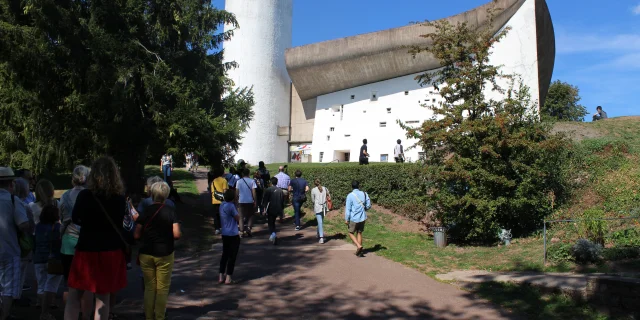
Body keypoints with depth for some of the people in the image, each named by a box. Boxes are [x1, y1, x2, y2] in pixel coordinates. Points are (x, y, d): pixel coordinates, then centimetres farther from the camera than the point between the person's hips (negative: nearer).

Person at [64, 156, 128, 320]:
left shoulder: (85, 195, -12)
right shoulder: (120, 198, -6)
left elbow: (75, 219, 5)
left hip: (87, 250, -2)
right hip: (112, 252, 2)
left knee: (74, 297, 13)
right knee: (103, 299, 11)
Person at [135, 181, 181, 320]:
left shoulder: (146, 211, -2)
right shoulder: (170, 211, -8)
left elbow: (136, 235, -2)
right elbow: (176, 234, -14)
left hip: (146, 254, 2)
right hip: (164, 255, -2)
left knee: (149, 287, 13)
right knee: (162, 288, 7)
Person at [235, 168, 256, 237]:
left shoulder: (239, 181, 0)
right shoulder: (252, 181, -5)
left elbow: (236, 193, 0)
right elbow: (254, 192, -8)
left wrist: (237, 200, 13)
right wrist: (255, 201, -1)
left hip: (241, 201, 1)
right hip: (250, 201, -1)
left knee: (241, 217, 10)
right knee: (250, 216, 15)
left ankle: (243, 231, 7)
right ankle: (248, 228, -4)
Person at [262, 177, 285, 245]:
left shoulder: (268, 190, -6)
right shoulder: (281, 191, 7)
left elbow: (265, 200, -10)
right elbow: (283, 201, 11)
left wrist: (264, 208, -7)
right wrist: (282, 210, 18)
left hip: (270, 210, -4)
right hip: (278, 210, 5)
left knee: (270, 223, 0)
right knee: (273, 222, 20)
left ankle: (273, 233, -24)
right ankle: (272, 237, 23)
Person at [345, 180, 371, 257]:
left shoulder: (350, 195, -10)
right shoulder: (364, 194, 1)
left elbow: (348, 208, -10)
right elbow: (368, 206, 4)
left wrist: (346, 219, -4)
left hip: (354, 218, -4)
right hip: (362, 217, 4)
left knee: (351, 233, 10)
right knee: (359, 233, 14)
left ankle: (359, 246, -10)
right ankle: (359, 252, 14)